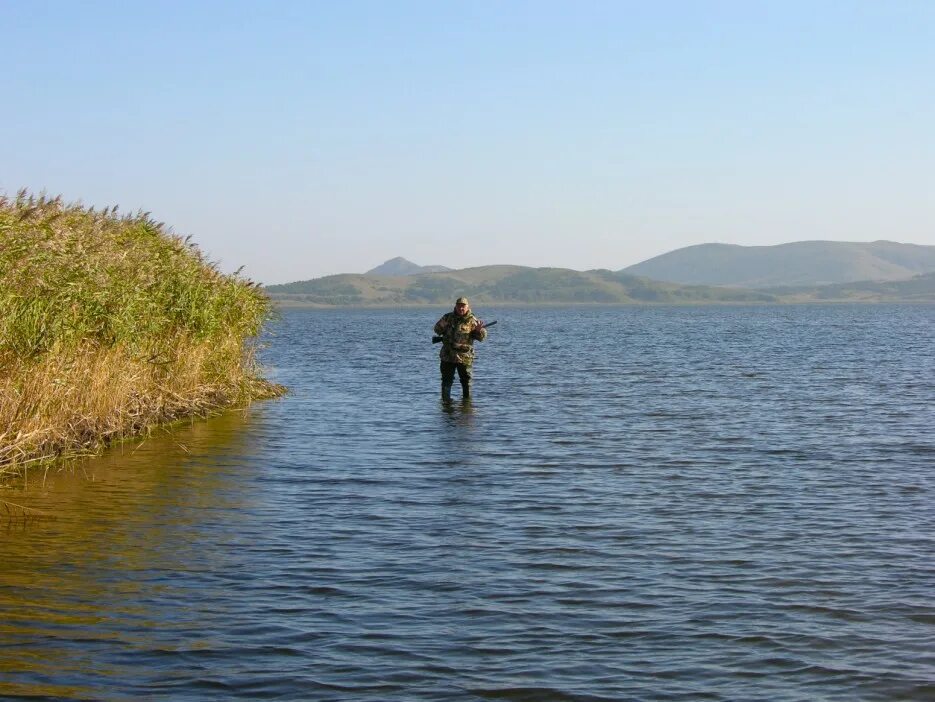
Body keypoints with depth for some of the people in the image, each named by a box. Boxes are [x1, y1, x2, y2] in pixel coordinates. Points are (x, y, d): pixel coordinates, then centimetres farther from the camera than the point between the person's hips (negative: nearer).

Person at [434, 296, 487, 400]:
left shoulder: (472, 321, -4)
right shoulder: (448, 317, 4)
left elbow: (482, 337, -5)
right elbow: (437, 329, 12)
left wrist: (479, 330, -25)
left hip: (464, 356, -2)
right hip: (447, 355, 2)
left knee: (466, 381, 6)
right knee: (447, 380, 8)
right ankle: (445, 400, 17)